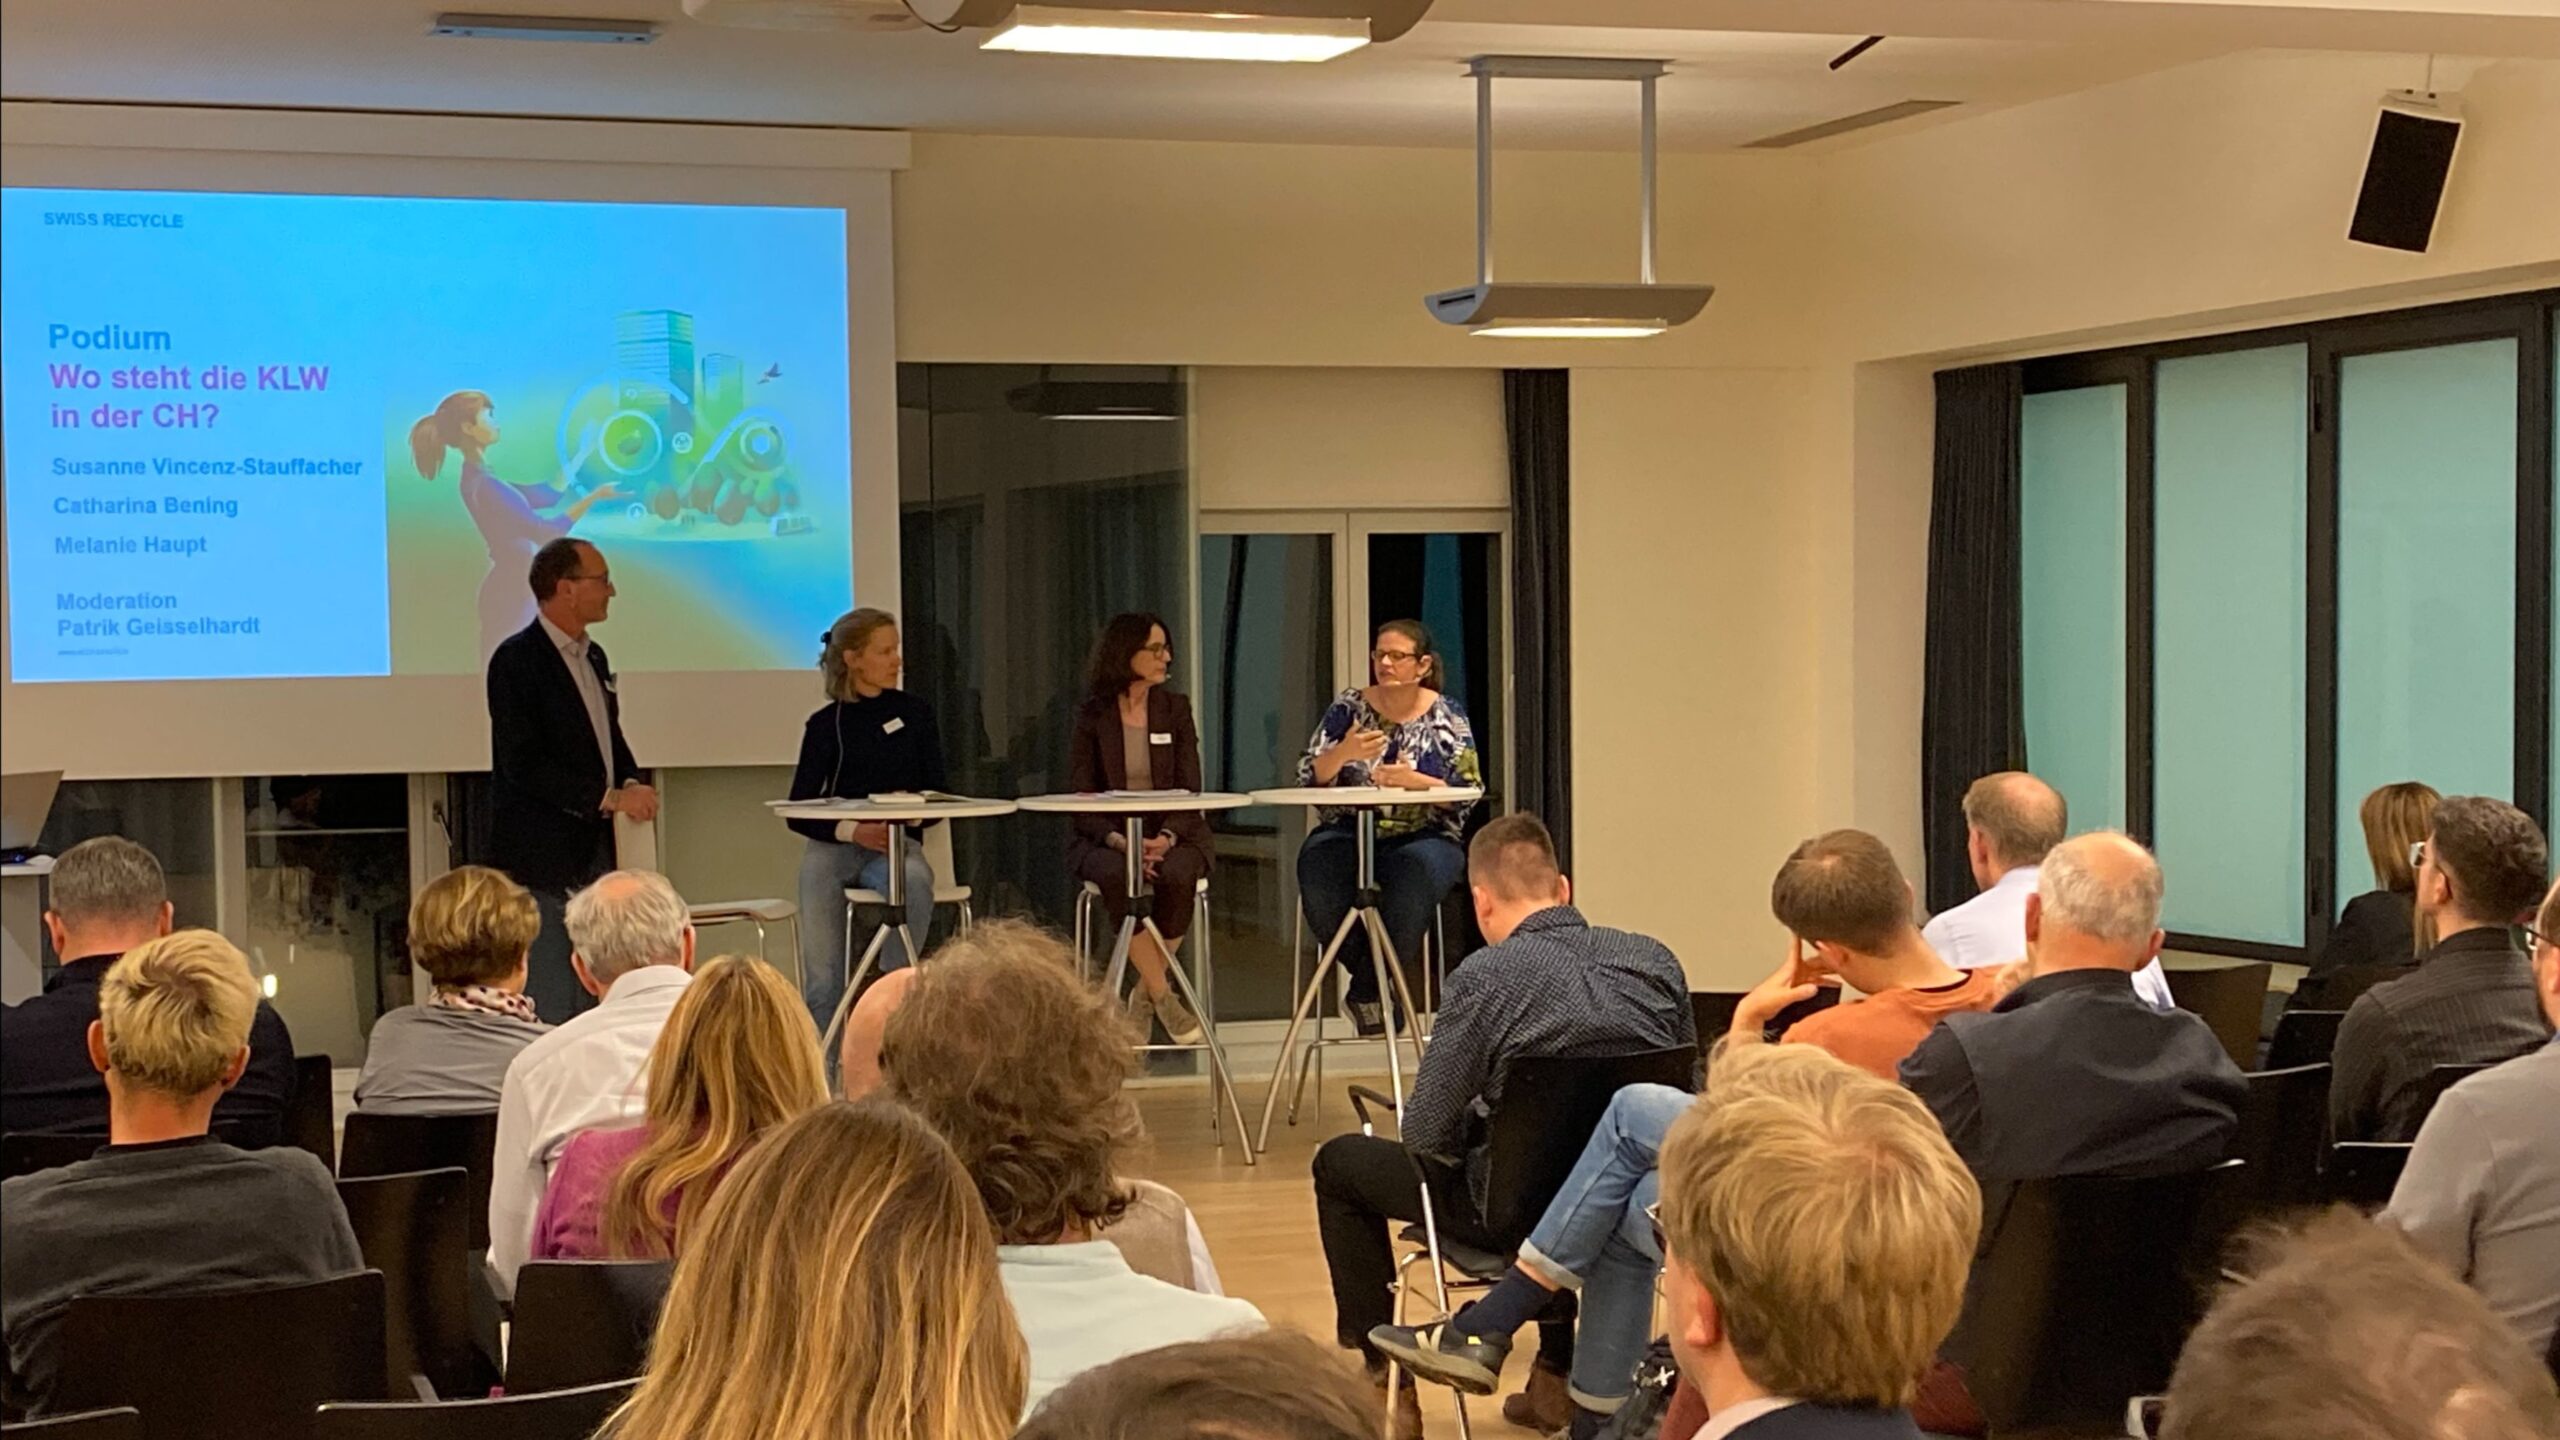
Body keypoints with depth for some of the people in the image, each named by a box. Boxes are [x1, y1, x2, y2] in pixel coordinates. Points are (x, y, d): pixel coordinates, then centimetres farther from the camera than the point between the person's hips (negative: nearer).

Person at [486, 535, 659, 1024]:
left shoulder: (592, 656, 15)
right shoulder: (517, 660, -12)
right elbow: (524, 765, -19)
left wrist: (633, 784, 4)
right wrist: (610, 798, -19)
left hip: (596, 851, 8)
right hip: (542, 859, -8)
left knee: (591, 1005, 9)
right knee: (550, 1014, -8)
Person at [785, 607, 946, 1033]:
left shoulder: (914, 712, 10)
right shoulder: (826, 723, 6)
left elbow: (939, 794, 9)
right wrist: (855, 830, -16)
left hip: (897, 843, 1)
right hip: (834, 843, -1)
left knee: (914, 879, -37)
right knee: (824, 978, -17)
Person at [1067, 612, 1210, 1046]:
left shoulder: (1174, 708, 6)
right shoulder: (1091, 715, 1)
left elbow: (1189, 791, 0)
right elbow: (1080, 797, -4)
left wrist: (1167, 837, -21)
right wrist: (1120, 840, -23)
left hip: (1172, 834, 1)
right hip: (1106, 836, -1)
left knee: (1177, 876, -33)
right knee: (1115, 875, -36)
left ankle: (1144, 995, -15)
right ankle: (1163, 996, -25)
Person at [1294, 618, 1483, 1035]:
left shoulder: (1448, 717, 5)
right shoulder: (1348, 708, 9)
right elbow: (1308, 777, 2)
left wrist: (1416, 781, -19)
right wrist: (1343, 754, -19)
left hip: (1424, 837, -1)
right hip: (1348, 832, 1)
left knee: (1417, 872, -37)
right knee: (1319, 868, -33)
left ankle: (1367, 988, -16)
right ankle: (1374, 982, -10)